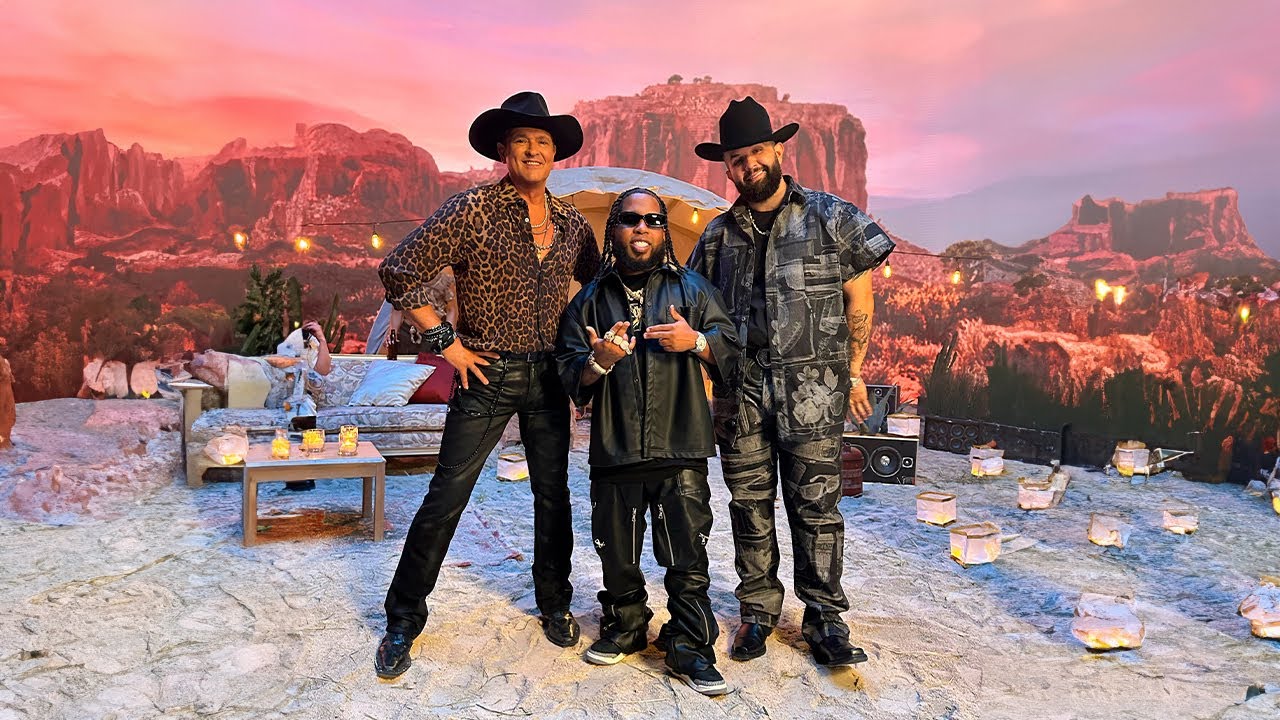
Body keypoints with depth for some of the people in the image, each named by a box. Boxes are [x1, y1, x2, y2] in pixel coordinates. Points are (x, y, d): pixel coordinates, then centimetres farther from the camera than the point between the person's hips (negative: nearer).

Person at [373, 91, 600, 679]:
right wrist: (445, 341, -12)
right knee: (446, 498, -1)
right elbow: (399, 271, -11)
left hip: (549, 376, 5)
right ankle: (403, 621, 16)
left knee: (553, 495, 13)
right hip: (486, 374, -4)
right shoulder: (472, 210, -10)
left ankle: (554, 604, 33)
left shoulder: (572, 224, 5)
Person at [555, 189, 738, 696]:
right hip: (614, 451, 2)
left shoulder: (691, 288, 9)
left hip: (681, 450, -1)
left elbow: (730, 346, 7)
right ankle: (625, 627, 33)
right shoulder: (589, 301, 11)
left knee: (687, 556, 0)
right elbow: (569, 378, 6)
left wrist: (695, 341, -12)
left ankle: (690, 648, 13)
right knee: (617, 553, 12)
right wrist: (599, 360, -15)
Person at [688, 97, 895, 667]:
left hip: (812, 389, -3)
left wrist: (853, 373, 3)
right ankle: (757, 610, 22)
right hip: (739, 390, 3)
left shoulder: (831, 217, 4)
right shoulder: (719, 235, 12)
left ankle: (824, 618, 13)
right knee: (749, 504, 8)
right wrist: (710, 383, 5)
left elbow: (859, 303, 5)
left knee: (815, 505, 0)